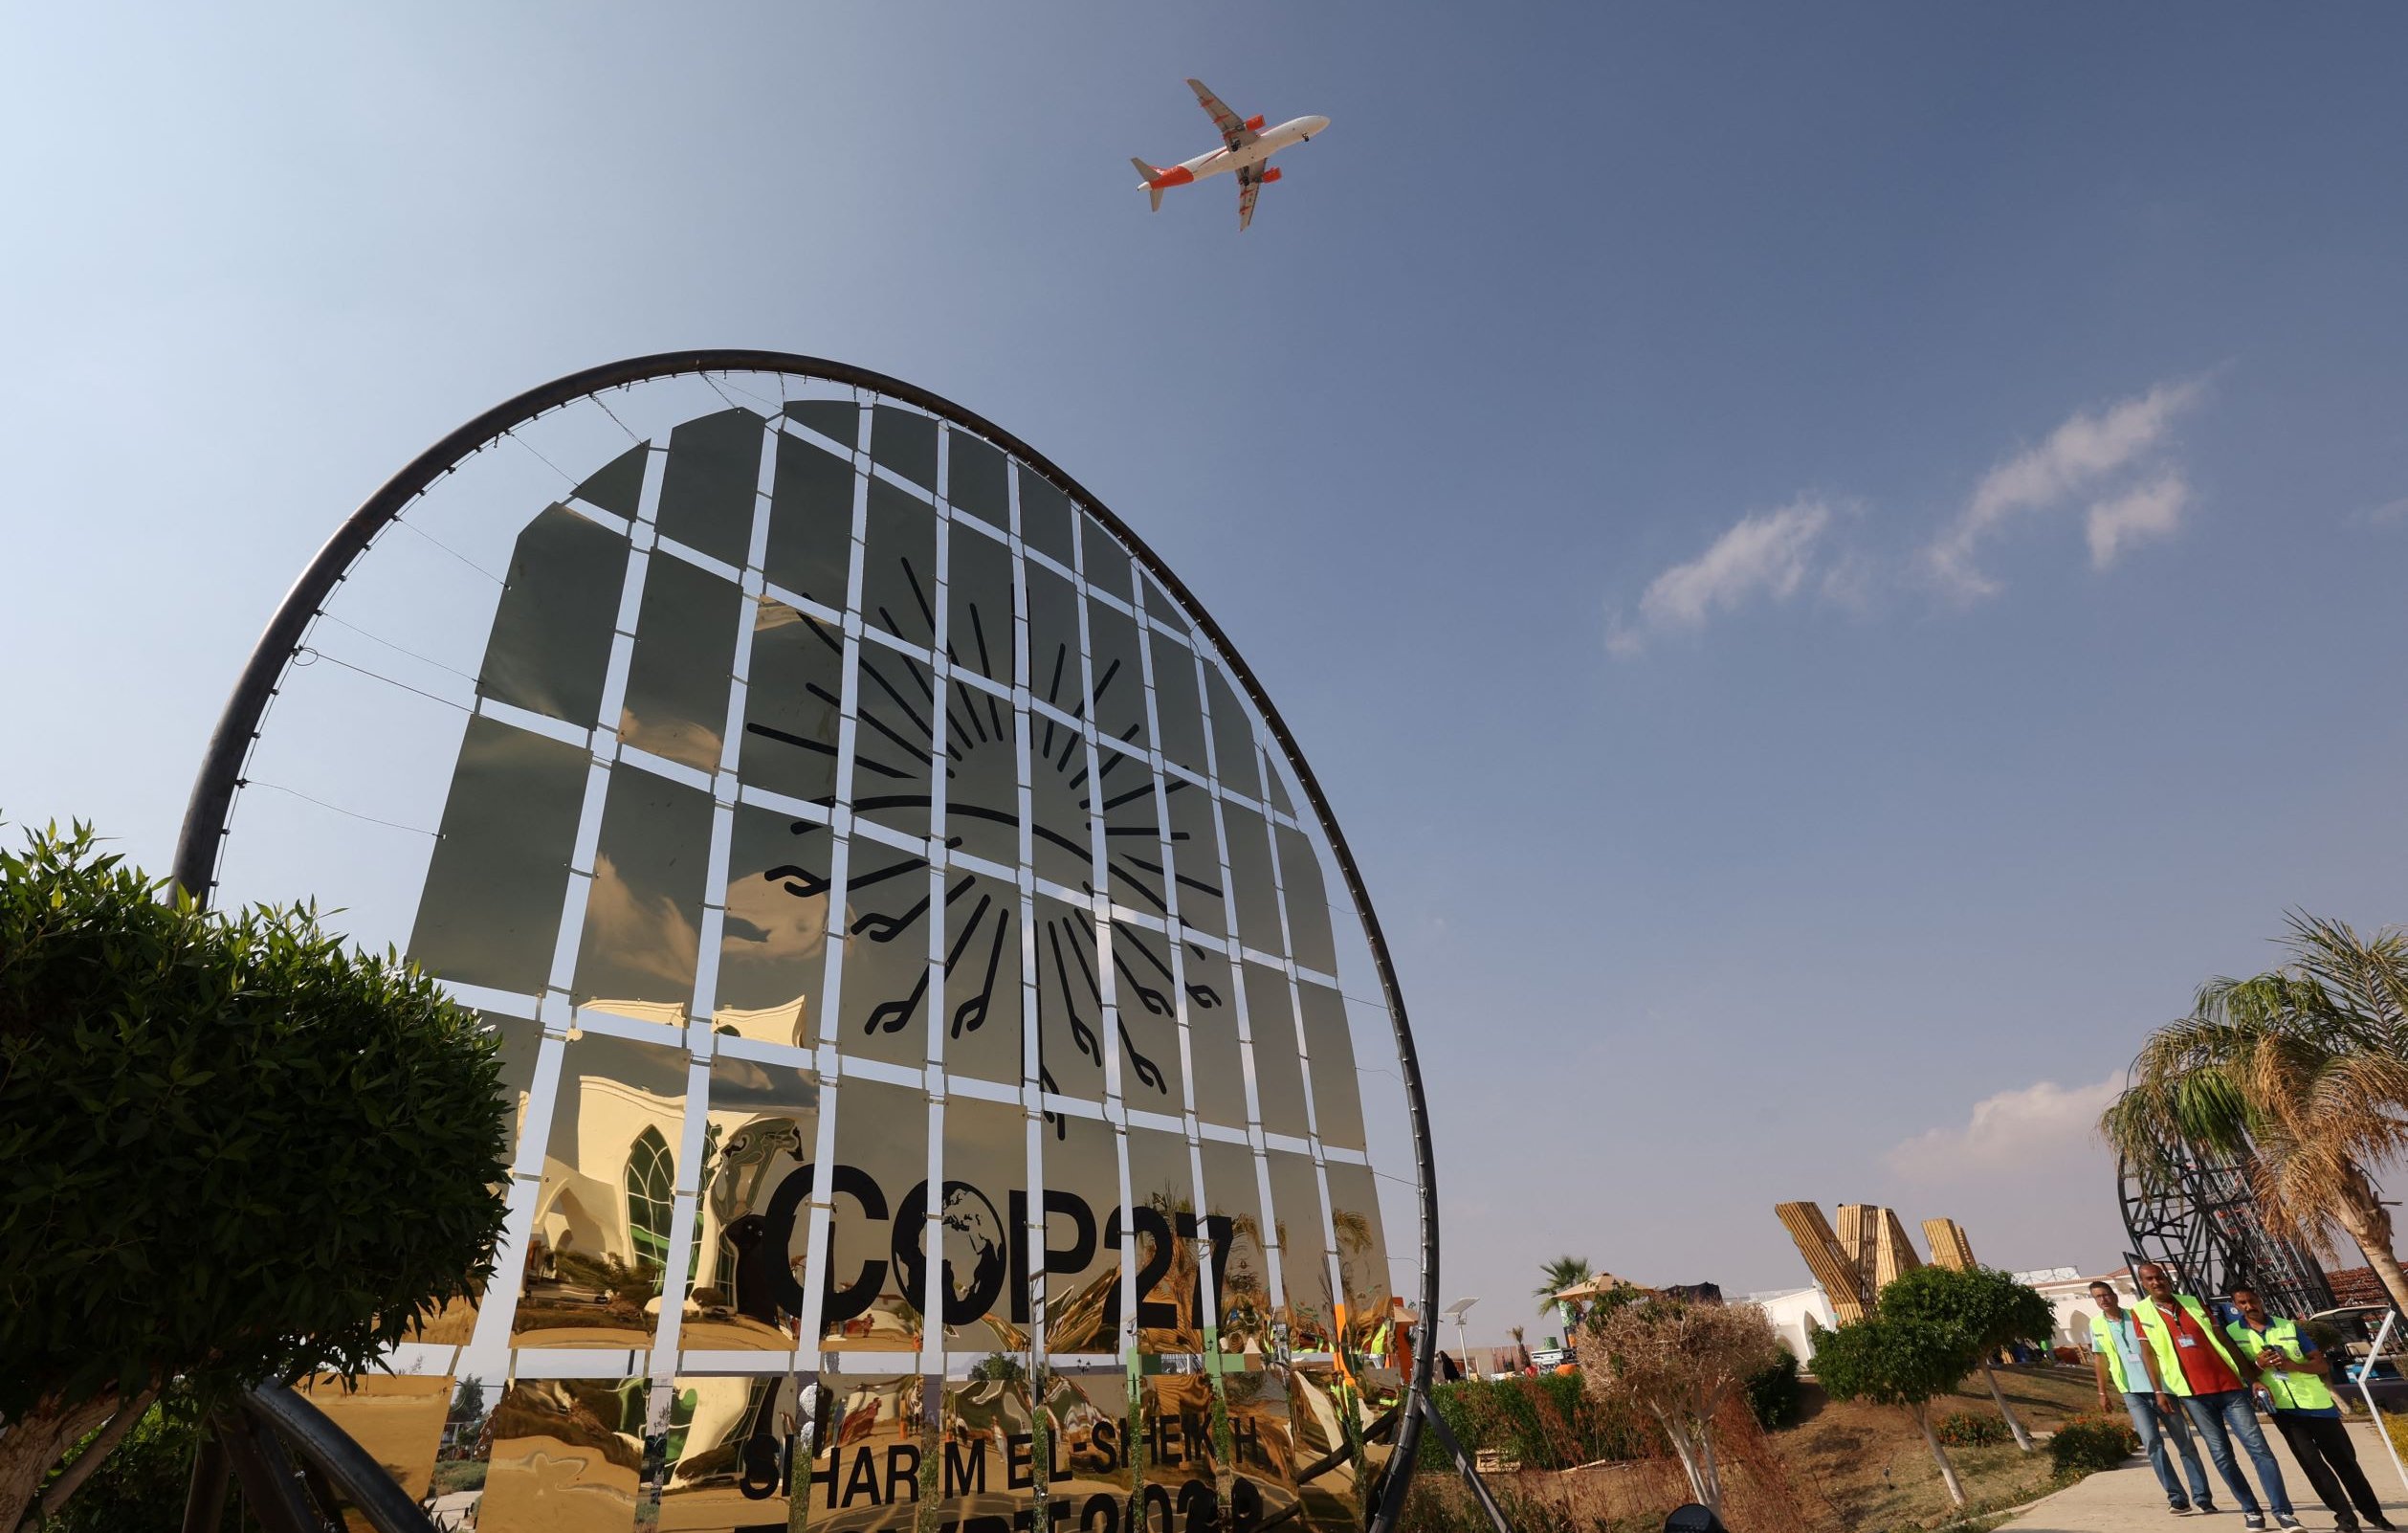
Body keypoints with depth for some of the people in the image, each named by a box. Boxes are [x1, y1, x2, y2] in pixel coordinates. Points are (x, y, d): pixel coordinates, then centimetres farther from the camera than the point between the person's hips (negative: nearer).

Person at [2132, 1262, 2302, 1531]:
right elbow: (2149, 1353, -1)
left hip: (2229, 1385, 2)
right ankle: (2251, 1510, 15)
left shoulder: (2194, 1303, 7)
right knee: (2221, 1455, 2)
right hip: (2192, 1393, -2)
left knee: (2258, 1447, -4)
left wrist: (2250, 1376, 6)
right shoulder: (2141, 1312, 0)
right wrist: (2159, 1391, -6)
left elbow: (2224, 1341, 11)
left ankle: (2282, 1511, 1)